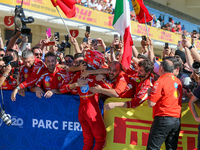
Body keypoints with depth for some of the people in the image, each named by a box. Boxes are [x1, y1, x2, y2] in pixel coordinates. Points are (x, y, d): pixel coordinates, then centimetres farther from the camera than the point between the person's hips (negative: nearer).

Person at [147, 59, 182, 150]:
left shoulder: (160, 81, -9)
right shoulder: (178, 81, 12)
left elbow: (151, 103, -11)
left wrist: (150, 93, 7)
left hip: (163, 119, -7)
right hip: (177, 119, 7)